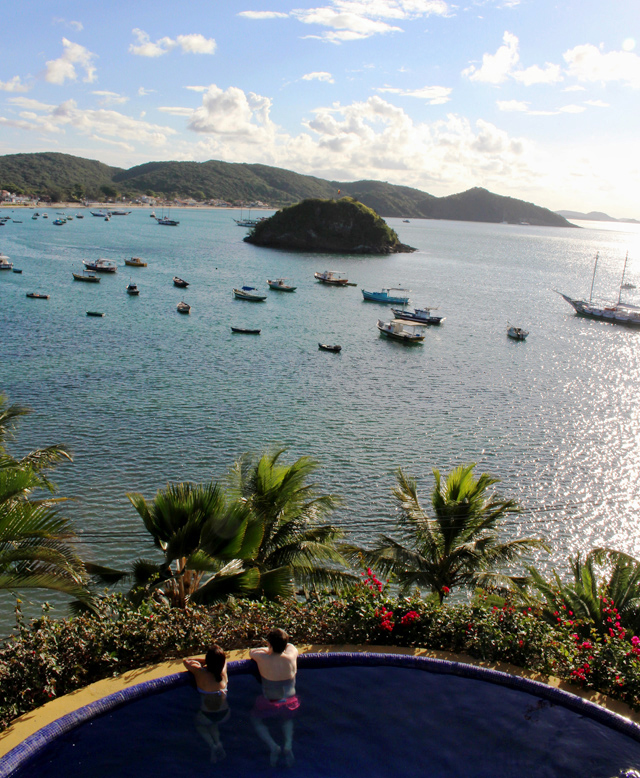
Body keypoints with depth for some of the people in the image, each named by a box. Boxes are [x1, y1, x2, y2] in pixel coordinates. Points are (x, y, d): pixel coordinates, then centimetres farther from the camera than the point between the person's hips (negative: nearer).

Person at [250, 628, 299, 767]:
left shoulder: (262, 659, -23)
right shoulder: (292, 656, -17)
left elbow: (252, 651, 2)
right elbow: (290, 646, 9)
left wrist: (267, 649, 14)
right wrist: (278, 647, 16)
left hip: (269, 705, -3)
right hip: (290, 703, 3)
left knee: (256, 719, 30)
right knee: (288, 718, 38)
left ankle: (273, 747, 11)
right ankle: (288, 746, 17)